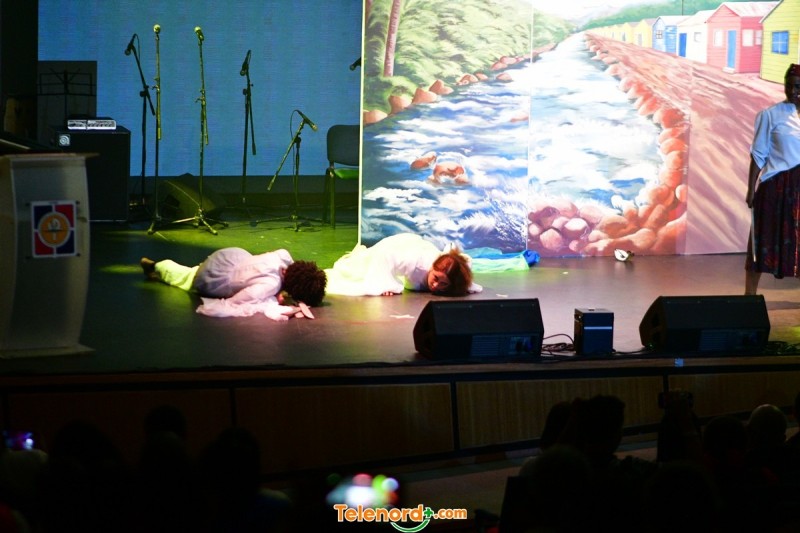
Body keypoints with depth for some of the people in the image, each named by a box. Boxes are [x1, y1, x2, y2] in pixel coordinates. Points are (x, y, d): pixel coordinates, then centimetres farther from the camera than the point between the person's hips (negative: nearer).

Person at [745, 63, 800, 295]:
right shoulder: (770, 115, -2)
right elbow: (758, 155, -1)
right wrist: (751, 189, -5)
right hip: (776, 186, -3)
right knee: (765, 241, 0)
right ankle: (749, 296, 6)